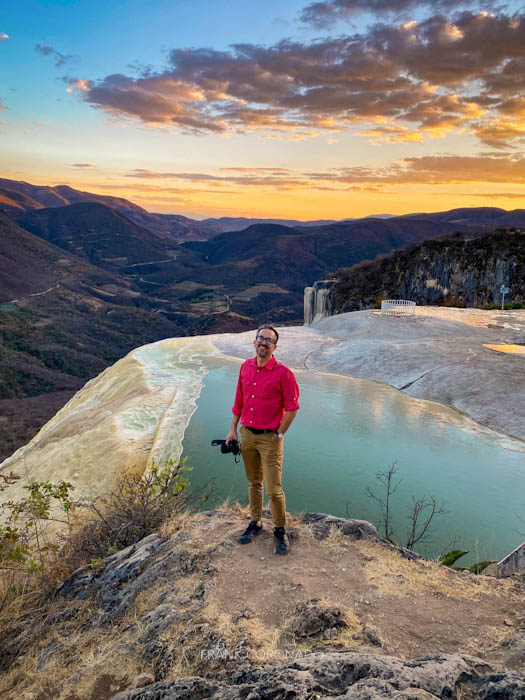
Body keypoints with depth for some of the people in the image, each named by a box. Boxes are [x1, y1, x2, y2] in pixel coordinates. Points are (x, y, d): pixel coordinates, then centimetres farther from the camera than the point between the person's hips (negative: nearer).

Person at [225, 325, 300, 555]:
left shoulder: (283, 373, -13)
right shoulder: (245, 367, 5)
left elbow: (292, 408, -10)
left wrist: (279, 435, -8)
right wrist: (233, 429, 11)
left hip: (269, 437, -5)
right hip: (247, 434, 5)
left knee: (274, 489, -2)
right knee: (253, 483, 18)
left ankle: (280, 530, 17)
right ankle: (256, 522, 34)